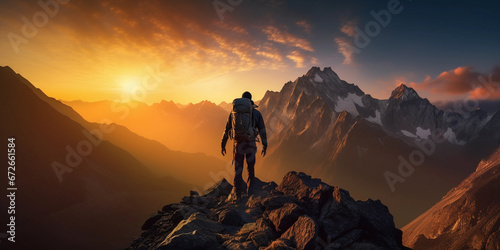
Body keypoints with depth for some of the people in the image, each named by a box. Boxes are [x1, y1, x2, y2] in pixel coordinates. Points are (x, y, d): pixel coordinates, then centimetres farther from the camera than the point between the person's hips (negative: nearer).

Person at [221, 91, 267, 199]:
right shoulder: (257, 113, 5)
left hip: (238, 144, 0)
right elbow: (262, 130, 2)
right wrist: (264, 146, 9)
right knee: (251, 168, 18)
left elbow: (227, 129, 9)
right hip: (251, 144, 0)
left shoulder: (234, 112, 7)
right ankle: (250, 191, 17)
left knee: (238, 170, 10)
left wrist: (223, 145, 16)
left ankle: (238, 194, 9)